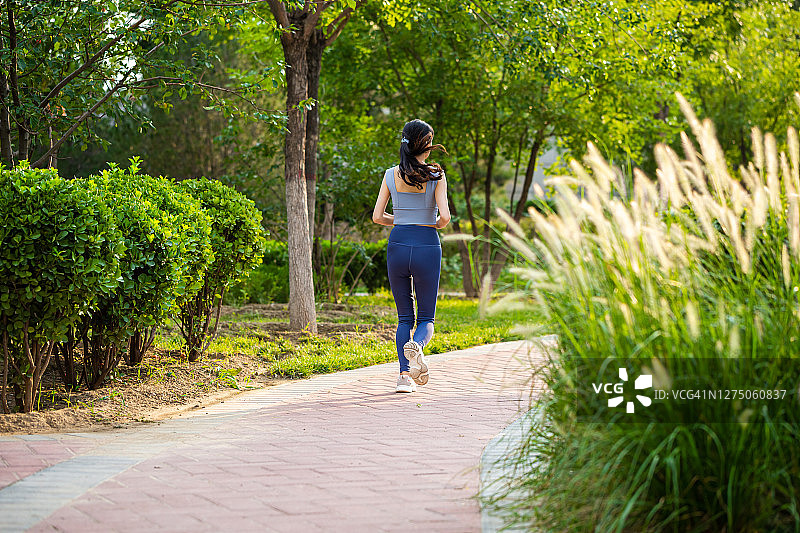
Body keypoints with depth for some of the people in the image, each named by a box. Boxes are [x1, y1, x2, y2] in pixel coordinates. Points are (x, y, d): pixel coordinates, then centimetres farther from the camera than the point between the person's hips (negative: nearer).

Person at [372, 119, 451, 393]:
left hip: (398, 245, 3)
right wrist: (436, 224, 10)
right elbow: (444, 216, -12)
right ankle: (416, 346, -27)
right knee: (426, 317, 8)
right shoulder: (436, 175, -6)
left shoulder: (391, 174, 2)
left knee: (404, 316, 13)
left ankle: (405, 374, 0)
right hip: (427, 246, -2)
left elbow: (377, 216, 3)